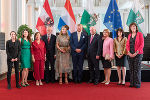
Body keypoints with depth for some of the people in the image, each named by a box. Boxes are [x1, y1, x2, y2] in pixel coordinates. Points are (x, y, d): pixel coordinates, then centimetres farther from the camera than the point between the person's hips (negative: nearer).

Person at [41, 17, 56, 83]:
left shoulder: (54, 37, 5)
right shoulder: (43, 37, 7)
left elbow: (55, 46, 1)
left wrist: (55, 54, -6)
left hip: (52, 54, -1)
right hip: (46, 54, 1)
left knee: (52, 67, 5)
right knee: (46, 67, 6)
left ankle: (52, 79, 13)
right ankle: (47, 79, 13)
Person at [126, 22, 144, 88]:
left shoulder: (140, 34, 0)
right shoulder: (129, 35, 15)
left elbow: (142, 44, -6)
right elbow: (127, 44, 11)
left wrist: (136, 52, -14)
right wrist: (129, 52, -4)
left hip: (138, 54, -4)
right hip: (130, 55, 5)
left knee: (137, 69, -4)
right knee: (131, 69, 6)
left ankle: (137, 84, 5)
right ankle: (132, 83, 15)